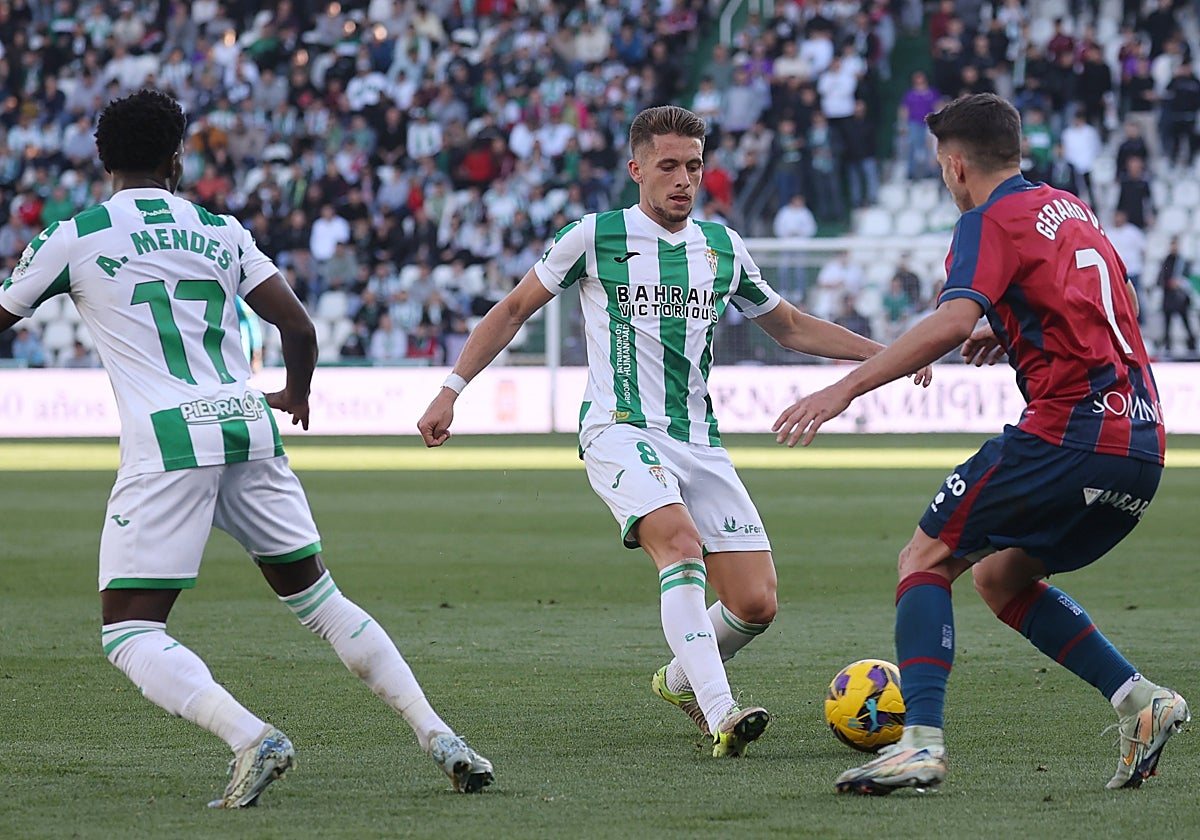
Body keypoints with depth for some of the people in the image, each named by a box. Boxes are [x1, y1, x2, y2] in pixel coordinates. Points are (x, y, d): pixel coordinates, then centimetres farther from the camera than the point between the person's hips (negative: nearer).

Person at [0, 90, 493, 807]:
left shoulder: (74, 238, 3)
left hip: (167, 444, -5)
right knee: (319, 600, 18)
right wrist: (297, 394, 30)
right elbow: (299, 328, 10)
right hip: (248, 428, 5)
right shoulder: (223, 231, 13)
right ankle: (440, 739, 11)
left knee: (129, 635, -2)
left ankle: (252, 738, -24)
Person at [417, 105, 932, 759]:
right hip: (620, 431, -5)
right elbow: (514, 310, 10)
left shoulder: (723, 249, 11)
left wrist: (885, 354, 13)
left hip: (698, 442, 5)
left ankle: (680, 680, 25)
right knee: (681, 545, -33)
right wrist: (452, 389, 3)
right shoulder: (594, 237, 0)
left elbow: (791, 328, 24)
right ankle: (720, 715, -38)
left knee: (756, 603, -6)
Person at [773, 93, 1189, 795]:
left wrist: (847, 388, -22)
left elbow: (954, 321, -21)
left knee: (925, 560, -1)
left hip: (1067, 432, -8)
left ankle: (923, 740, -16)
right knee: (1001, 578, 22)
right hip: (1144, 447, 8)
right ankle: (1140, 699, 9)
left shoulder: (992, 220, -3)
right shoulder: (1074, 210, 22)